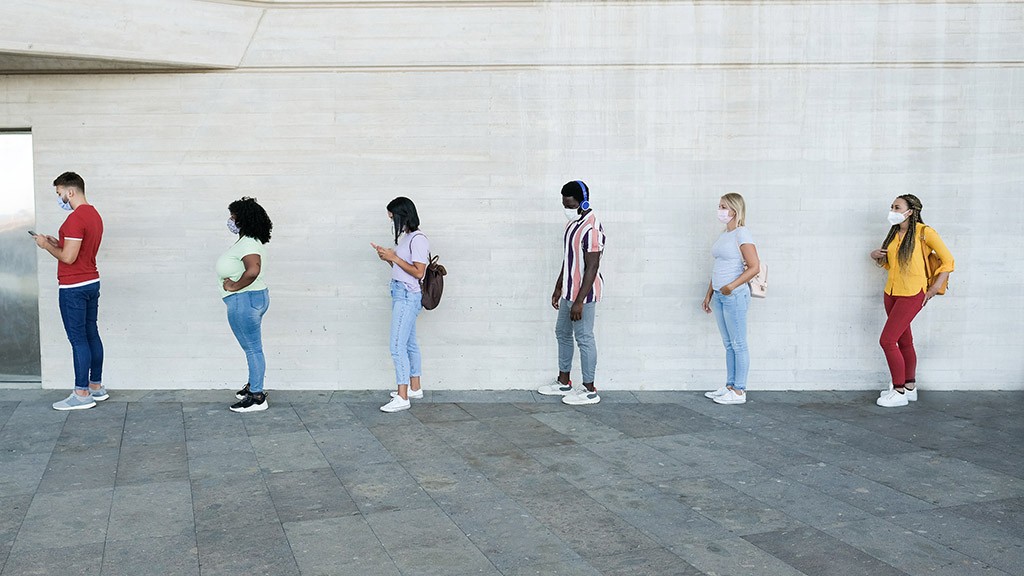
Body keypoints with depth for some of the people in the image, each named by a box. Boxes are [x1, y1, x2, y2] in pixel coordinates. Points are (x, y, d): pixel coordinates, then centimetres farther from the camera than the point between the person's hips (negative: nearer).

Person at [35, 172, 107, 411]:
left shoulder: (76, 218, -19)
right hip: (92, 283, 10)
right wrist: (57, 242, 13)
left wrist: (46, 245, -6)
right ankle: (96, 387, 21)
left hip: (73, 288, -10)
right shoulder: (94, 215, 12)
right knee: (91, 334, 13)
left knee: (78, 339, -4)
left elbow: (68, 257, -22)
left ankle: (82, 394, 1)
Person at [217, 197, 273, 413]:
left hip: (245, 300, -11)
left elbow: (253, 270, -39)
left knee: (252, 348, -4)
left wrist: (235, 286, -24)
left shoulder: (248, 243, -21)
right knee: (252, 347, 20)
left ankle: (257, 397, 3)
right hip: (251, 298, 11)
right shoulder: (245, 241, 12)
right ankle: (253, 385, 34)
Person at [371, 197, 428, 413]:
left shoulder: (418, 239, -14)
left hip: (408, 296, -10)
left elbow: (418, 272, -19)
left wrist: (394, 257, -16)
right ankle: (415, 388, 28)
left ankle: (402, 398, -10)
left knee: (398, 346, -12)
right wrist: (388, 257, 3)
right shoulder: (405, 237, 15)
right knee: (409, 343, 17)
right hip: (401, 294, 10)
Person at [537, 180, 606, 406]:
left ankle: (589, 390, 9)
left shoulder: (591, 229, -21)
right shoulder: (573, 222, 10)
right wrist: (558, 288, 20)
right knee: (562, 333, 17)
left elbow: (592, 268, -23)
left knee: (584, 338, -2)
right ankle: (564, 382, 30)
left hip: (584, 293, -10)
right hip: (569, 291, 10)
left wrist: (579, 301, -24)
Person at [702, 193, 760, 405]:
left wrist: (732, 286, -21)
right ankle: (729, 386, 21)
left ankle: (739, 391, 4)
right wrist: (709, 295, 19)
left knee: (738, 344, -1)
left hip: (734, 295, -9)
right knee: (728, 344, 13)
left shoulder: (742, 234, -11)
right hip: (719, 296, 9)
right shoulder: (723, 235, 15)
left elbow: (754, 267, -16)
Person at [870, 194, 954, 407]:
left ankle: (899, 392, -1)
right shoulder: (894, 233, 10)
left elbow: (947, 260, -8)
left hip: (912, 294, -7)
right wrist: (876, 256, 3)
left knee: (887, 340, -12)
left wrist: (935, 288, -12)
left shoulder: (924, 232, -11)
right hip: (891, 293, 7)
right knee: (904, 341, 15)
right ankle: (909, 387, 27)